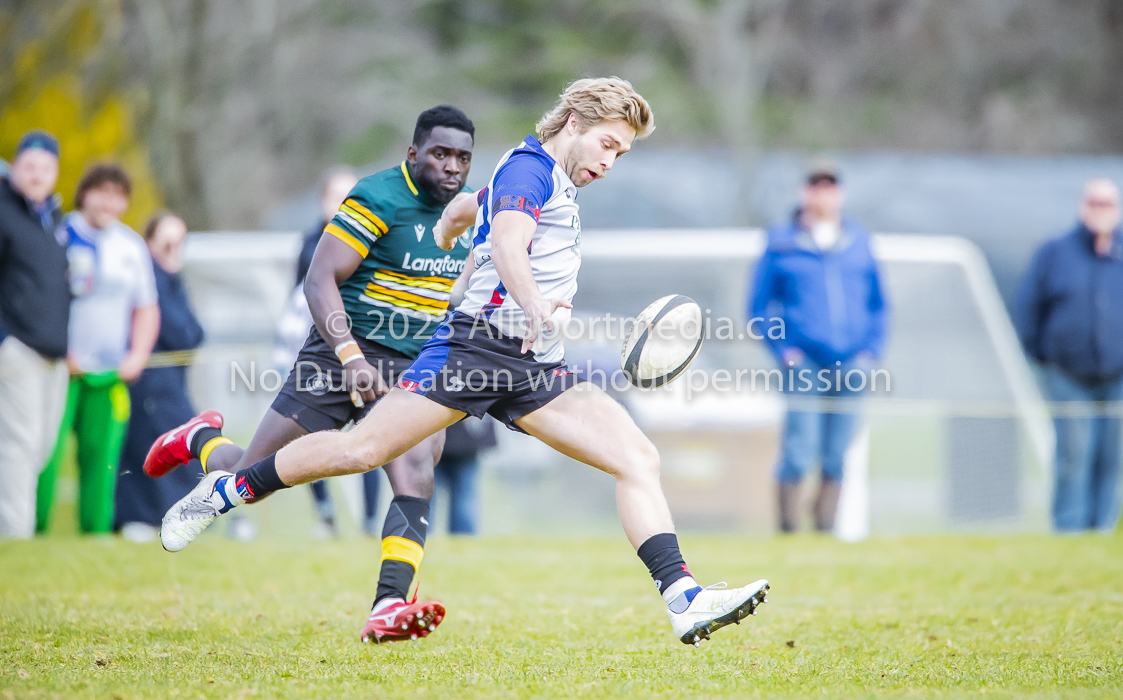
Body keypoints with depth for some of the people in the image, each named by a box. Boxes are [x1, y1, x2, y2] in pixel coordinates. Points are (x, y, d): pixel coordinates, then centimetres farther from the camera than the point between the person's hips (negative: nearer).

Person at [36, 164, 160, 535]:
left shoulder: (132, 246, 13)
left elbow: (146, 308, 21)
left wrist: (137, 355, 6)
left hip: (111, 375, 4)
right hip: (62, 369, -4)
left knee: (102, 459, 1)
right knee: (46, 457, -11)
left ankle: (97, 533, 7)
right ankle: (34, 532, -5)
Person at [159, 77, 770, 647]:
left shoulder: (554, 182, 24)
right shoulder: (529, 166, -6)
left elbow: (464, 206, 42)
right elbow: (505, 245, -26)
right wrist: (537, 309, -43)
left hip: (537, 367, 9)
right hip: (481, 339, -9)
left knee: (639, 460, -8)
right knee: (362, 450, -8)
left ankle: (684, 601, -16)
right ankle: (225, 491, 12)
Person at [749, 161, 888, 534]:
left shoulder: (859, 243, 14)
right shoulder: (781, 243, 5)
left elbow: (878, 303, 19)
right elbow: (759, 304, 7)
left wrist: (871, 348, 7)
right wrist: (782, 349, -4)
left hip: (850, 363, 3)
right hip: (804, 362, -3)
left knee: (838, 457, 2)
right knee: (799, 453, -11)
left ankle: (825, 527, 10)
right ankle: (787, 529, -3)